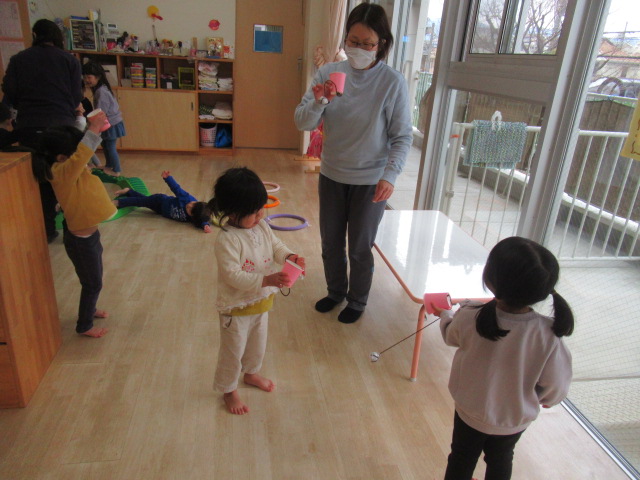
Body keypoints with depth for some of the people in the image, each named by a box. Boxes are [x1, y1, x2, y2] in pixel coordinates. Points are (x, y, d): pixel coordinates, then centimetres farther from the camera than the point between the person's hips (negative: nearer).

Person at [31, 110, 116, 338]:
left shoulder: (71, 168, -1)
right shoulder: (61, 173, -28)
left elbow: (83, 150, 13)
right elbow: (80, 157, -47)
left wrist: (94, 130, -4)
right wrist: (93, 130, -46)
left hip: (89, 233, 9)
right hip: (80, 240, -9)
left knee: (94, 278, 27)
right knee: (93, 283, 8)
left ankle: (89, 309, 50)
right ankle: (84, 326, 28)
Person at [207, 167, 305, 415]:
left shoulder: (262, 226, -6)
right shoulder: (227, 240, -29)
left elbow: (276, 245, 5)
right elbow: (233, 276, -31)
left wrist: (289, 256, -17)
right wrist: (266, 280, -39)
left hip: (262, 301, 7)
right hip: (236, 307, -7)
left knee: (258, 343, 28)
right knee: (233, 350, 13)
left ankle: (251, 373, 56)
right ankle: (229, 390, 37)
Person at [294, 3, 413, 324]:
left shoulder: (392, 82, -14)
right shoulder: (328, 73, -7)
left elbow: (402, 137, -10)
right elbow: (303, 123, -8)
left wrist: (390, 175, -22)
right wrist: (318, 102, -28)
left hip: (370, 182, -3)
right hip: (331, 176, 3)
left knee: (360, 249, 12)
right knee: (330, 243, 19)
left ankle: (357, 301, 37)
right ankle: (336, 291, 44)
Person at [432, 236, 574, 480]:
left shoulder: (469, 318, -32)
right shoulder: (548, 335, -32)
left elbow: (451, 336, -7)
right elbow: (555, 389, -18)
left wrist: (444, 315, 16)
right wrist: (537, 400, 6)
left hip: (470, 412, -1)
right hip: (515, 420, 1)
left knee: (461, 460, 26)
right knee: (500, 460, 31)